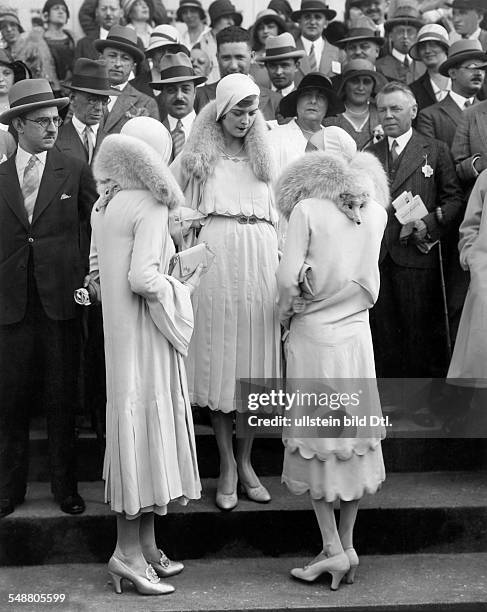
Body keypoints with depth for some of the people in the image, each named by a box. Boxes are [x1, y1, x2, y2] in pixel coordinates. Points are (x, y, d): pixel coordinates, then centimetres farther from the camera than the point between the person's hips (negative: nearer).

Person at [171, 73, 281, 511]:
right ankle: (227, 466, 8)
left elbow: (276, 213, 18)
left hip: (261, 259, 2)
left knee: (255, 358, 2)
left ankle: (245, 461, 13)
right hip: (216, 257, -2)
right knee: (218, 358, -1)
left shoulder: (263, 154, 16)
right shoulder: (197, 155, 9)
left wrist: (281, 262, 9)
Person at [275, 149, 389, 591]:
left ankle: (333, 550, 5)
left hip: (313, 337, -4)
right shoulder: (375, 211, 4)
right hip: (358, 338, 4)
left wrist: (285, 312, 1)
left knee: (315, 443, 6)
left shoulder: (306, 208, -8)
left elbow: (288, 277, -15)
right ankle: (346, 545, 20)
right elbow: (366, 275, 12)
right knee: (354, 438, 13)